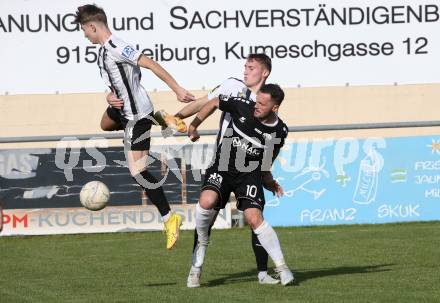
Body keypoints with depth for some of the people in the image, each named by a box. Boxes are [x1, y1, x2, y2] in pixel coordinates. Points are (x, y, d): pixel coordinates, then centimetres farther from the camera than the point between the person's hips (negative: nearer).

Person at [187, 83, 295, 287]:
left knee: (254, 218, -19)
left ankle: (281, 266, -4)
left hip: (250, 173, 0)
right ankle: (202, 242, 1)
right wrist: (193, 126, 10)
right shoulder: (243, 106, -12)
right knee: (207, 201, -28)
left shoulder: (279, 131, -7)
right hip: (222, 167, 0)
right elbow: (214, 103, 6)